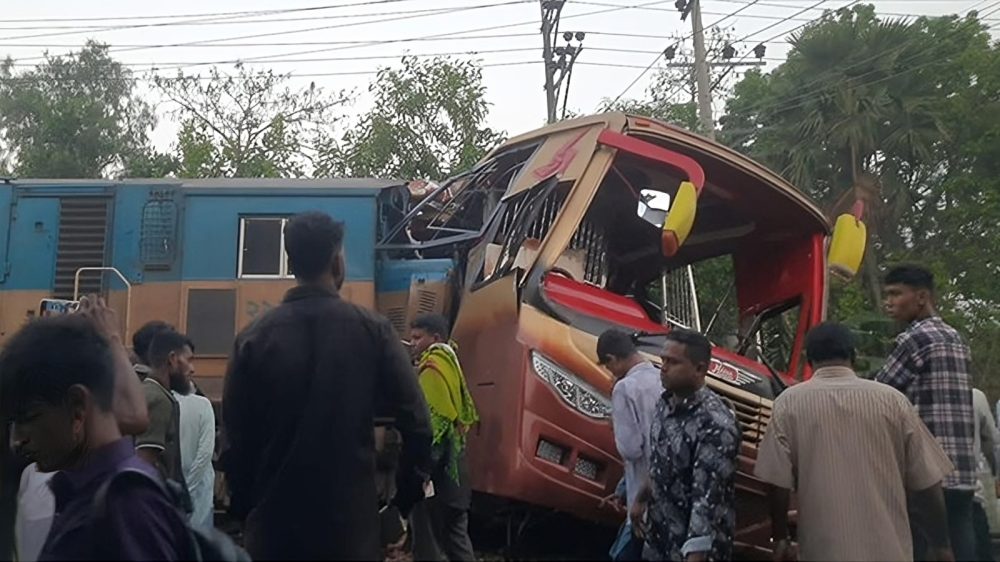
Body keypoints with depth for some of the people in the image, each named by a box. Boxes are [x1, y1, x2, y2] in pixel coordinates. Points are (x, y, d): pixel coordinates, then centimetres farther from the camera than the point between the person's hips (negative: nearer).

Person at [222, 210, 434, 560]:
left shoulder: (254, 337, -3)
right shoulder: (373, 330, -5)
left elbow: (235, 438, 0)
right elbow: (416, 425, -8)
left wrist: (243, 509, 13)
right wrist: (406, 499, 5)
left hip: (275, 520, 1)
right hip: (352, 522, -1)